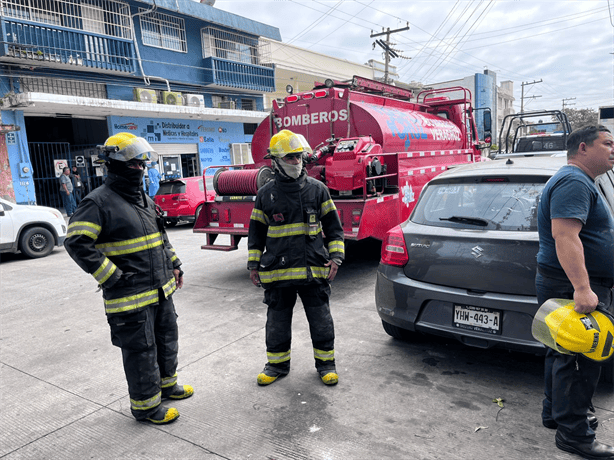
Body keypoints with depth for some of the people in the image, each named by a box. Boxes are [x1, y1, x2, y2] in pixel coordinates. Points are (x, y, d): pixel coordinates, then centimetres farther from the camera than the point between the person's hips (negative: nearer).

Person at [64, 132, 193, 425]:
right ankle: (145, 405, 22)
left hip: (161, 290, 9)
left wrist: (174, 265, 18)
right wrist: (111, 277, -20)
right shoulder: (99, 202, -14)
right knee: (141, 351, 3)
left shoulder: (144, 198, 13)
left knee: (167, 340, 22)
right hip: (131, 297, -8)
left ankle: (166, 384, 43)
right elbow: (76, 242, -21)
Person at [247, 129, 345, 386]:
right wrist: (254, 264, 8)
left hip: (314, 269, -1)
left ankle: (325, 363, 27)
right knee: (277, 320, 12)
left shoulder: (317, 189, 2)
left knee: (321, 320, 8)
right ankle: (277, 364, 30)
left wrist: (335, 257, -2)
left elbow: (333, 226, 6)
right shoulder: (266, 194, 4)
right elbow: (256, 232, 11)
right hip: (277, 271, 1)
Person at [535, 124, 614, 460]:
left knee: (565, 354, 19)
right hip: (573, 286, -11)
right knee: (579, 361, -4)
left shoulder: (577, 181, 21)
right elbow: (565, 235, -29)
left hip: (575, 286, 11)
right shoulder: (573, 182, -15)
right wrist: (582, 288, -35)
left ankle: (555, 413, 32)